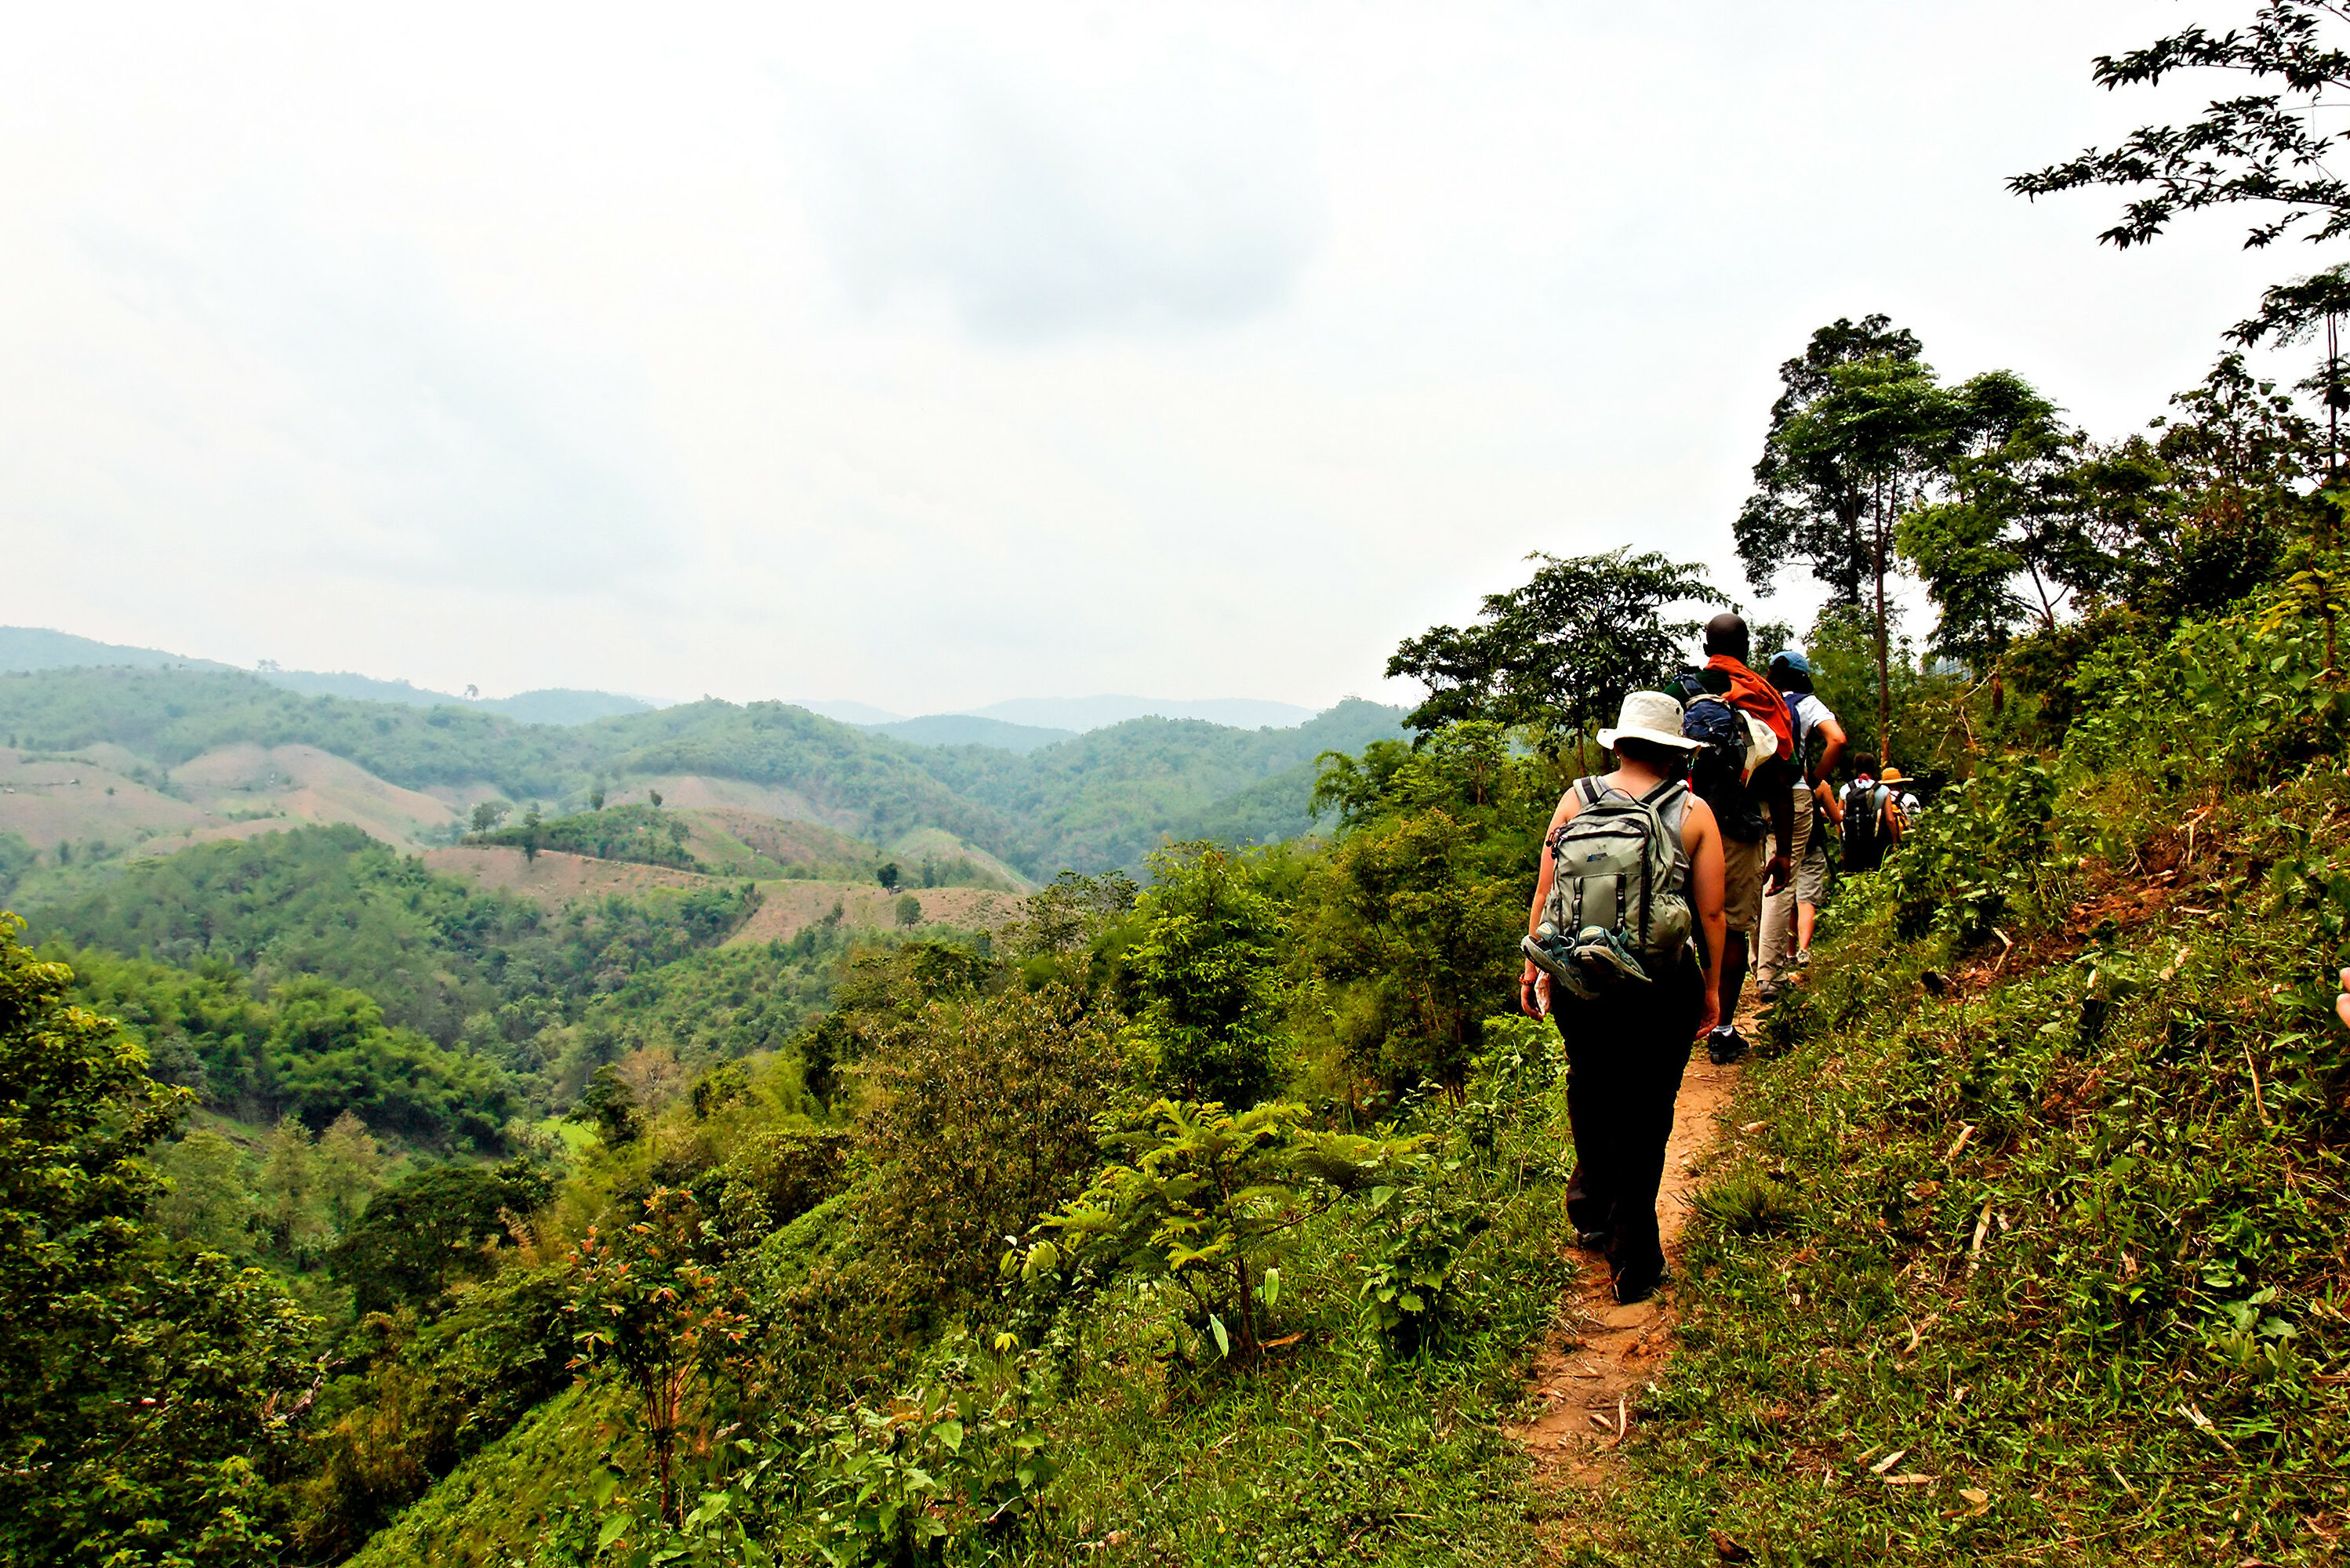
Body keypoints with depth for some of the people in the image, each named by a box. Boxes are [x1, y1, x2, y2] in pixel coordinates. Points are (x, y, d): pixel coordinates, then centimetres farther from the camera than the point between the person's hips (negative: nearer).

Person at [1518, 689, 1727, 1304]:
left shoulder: (1577, 798, 0)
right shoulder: (1694, 812, -2)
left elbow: (1544, 894, 0)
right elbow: (1711, 912, -1)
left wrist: (1532, 969, 11)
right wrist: (1712, 987, 11)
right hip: (1662, 984, -1)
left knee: (1590, 1086, 26)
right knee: (1647, 1115, 10)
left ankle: (1592, 1206, 25)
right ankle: (1633, 1261, 18)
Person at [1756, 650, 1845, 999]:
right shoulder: (1806, 704, 4)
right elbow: (1837, 740, -11)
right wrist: (1814, 782, -3)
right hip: (1791, 800, -3)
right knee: (1782, 885, -3)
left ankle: (1767, 960, 20)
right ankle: (1767, 974, -6)